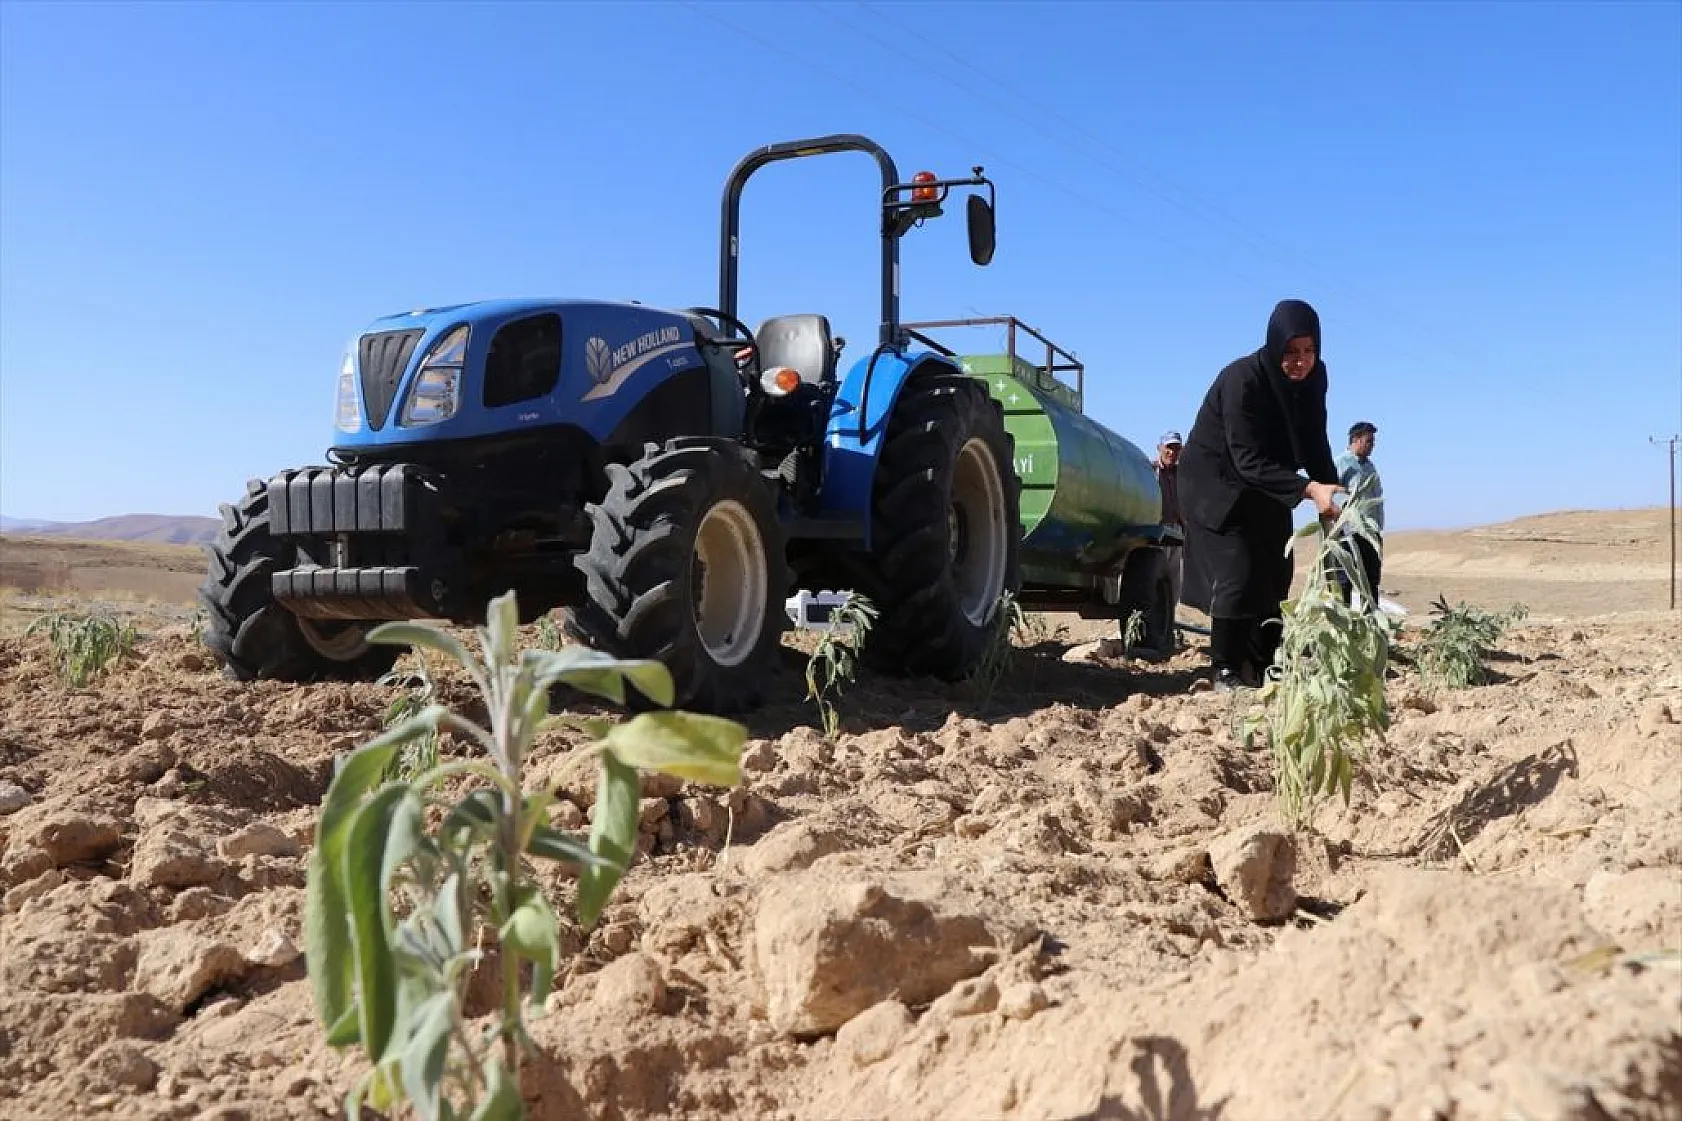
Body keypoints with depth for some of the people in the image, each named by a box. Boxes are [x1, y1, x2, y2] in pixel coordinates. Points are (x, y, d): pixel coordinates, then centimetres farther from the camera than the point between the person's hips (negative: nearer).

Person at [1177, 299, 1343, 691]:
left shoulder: (1312, 378, -9)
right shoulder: (1242, 379, -29)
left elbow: (1315, 443, -1)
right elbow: (1248, 460, -33)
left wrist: (1330, 491, -17)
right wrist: (1308, 489, -43)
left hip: (1264, 486, 7)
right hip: (1214, 481, -7)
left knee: (1275, 573, 5)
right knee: (1237, 571, -15)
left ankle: (1262, 667, 15)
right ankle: (1226, 672, -6)